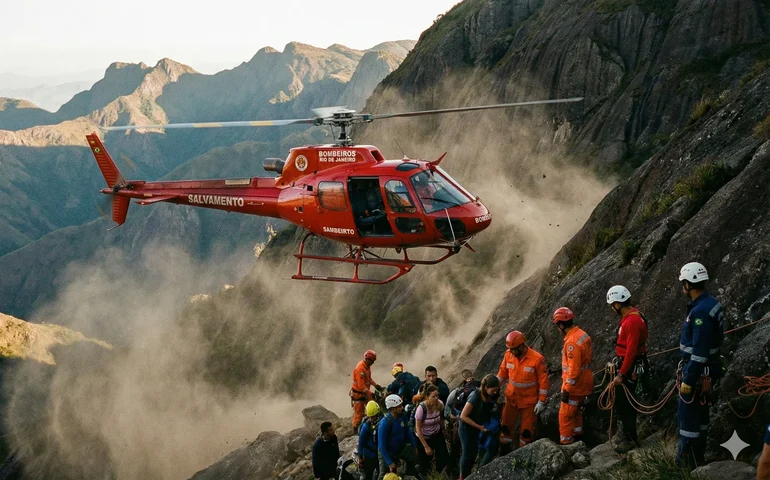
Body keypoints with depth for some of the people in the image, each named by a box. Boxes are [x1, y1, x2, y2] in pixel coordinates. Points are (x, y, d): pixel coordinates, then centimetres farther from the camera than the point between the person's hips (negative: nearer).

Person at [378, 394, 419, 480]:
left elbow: (407, 431, 5)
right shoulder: (384, 423, -34)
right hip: (387, 452, -6)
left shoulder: (401, 416, -15)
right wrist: (390, 463, -25)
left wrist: (414, 446, 9)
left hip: (400, 447, 6)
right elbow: (381, 445, -28)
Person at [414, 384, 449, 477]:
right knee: (425, 462, 9)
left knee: (444, 459, -7)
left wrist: (444, 430, 21)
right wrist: (426, 446, -17)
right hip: (423, 438, -3)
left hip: (437, 435, 3)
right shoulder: (421, 408, -31)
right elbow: (418, 429, -21)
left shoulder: (440, 404, -18)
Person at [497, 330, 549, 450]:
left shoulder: (537, 359, -23)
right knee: (507, 423, 16)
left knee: (527, 428, 8)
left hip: (529, 400, -4)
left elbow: (543, 381, -16)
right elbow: (502, 372, 6)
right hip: (511, 398, 4)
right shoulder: (508, 355, -10)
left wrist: (541, 401, -15)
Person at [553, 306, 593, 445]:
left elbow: (574, 370, -28)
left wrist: (566, 390, -21)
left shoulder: (572, 342, -27)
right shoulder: (582, 334, 2)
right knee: (576, 410, 27)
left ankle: (566, 443, 9)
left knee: (565, 415, 2)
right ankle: (578, 436, 41)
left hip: (576, 385, -9)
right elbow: (589, 357, 14)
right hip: (585, 382, 9)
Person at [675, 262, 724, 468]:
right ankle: (697, 457, 28)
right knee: (699, 414, 18)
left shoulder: (700, 311, -24)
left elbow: (699, 351, -26)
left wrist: (688, 379, -21)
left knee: (688, 416, -2)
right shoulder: (711, 304, 8)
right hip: (707, 369, 10)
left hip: (698, 371, -10)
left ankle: (686, 462, 4)